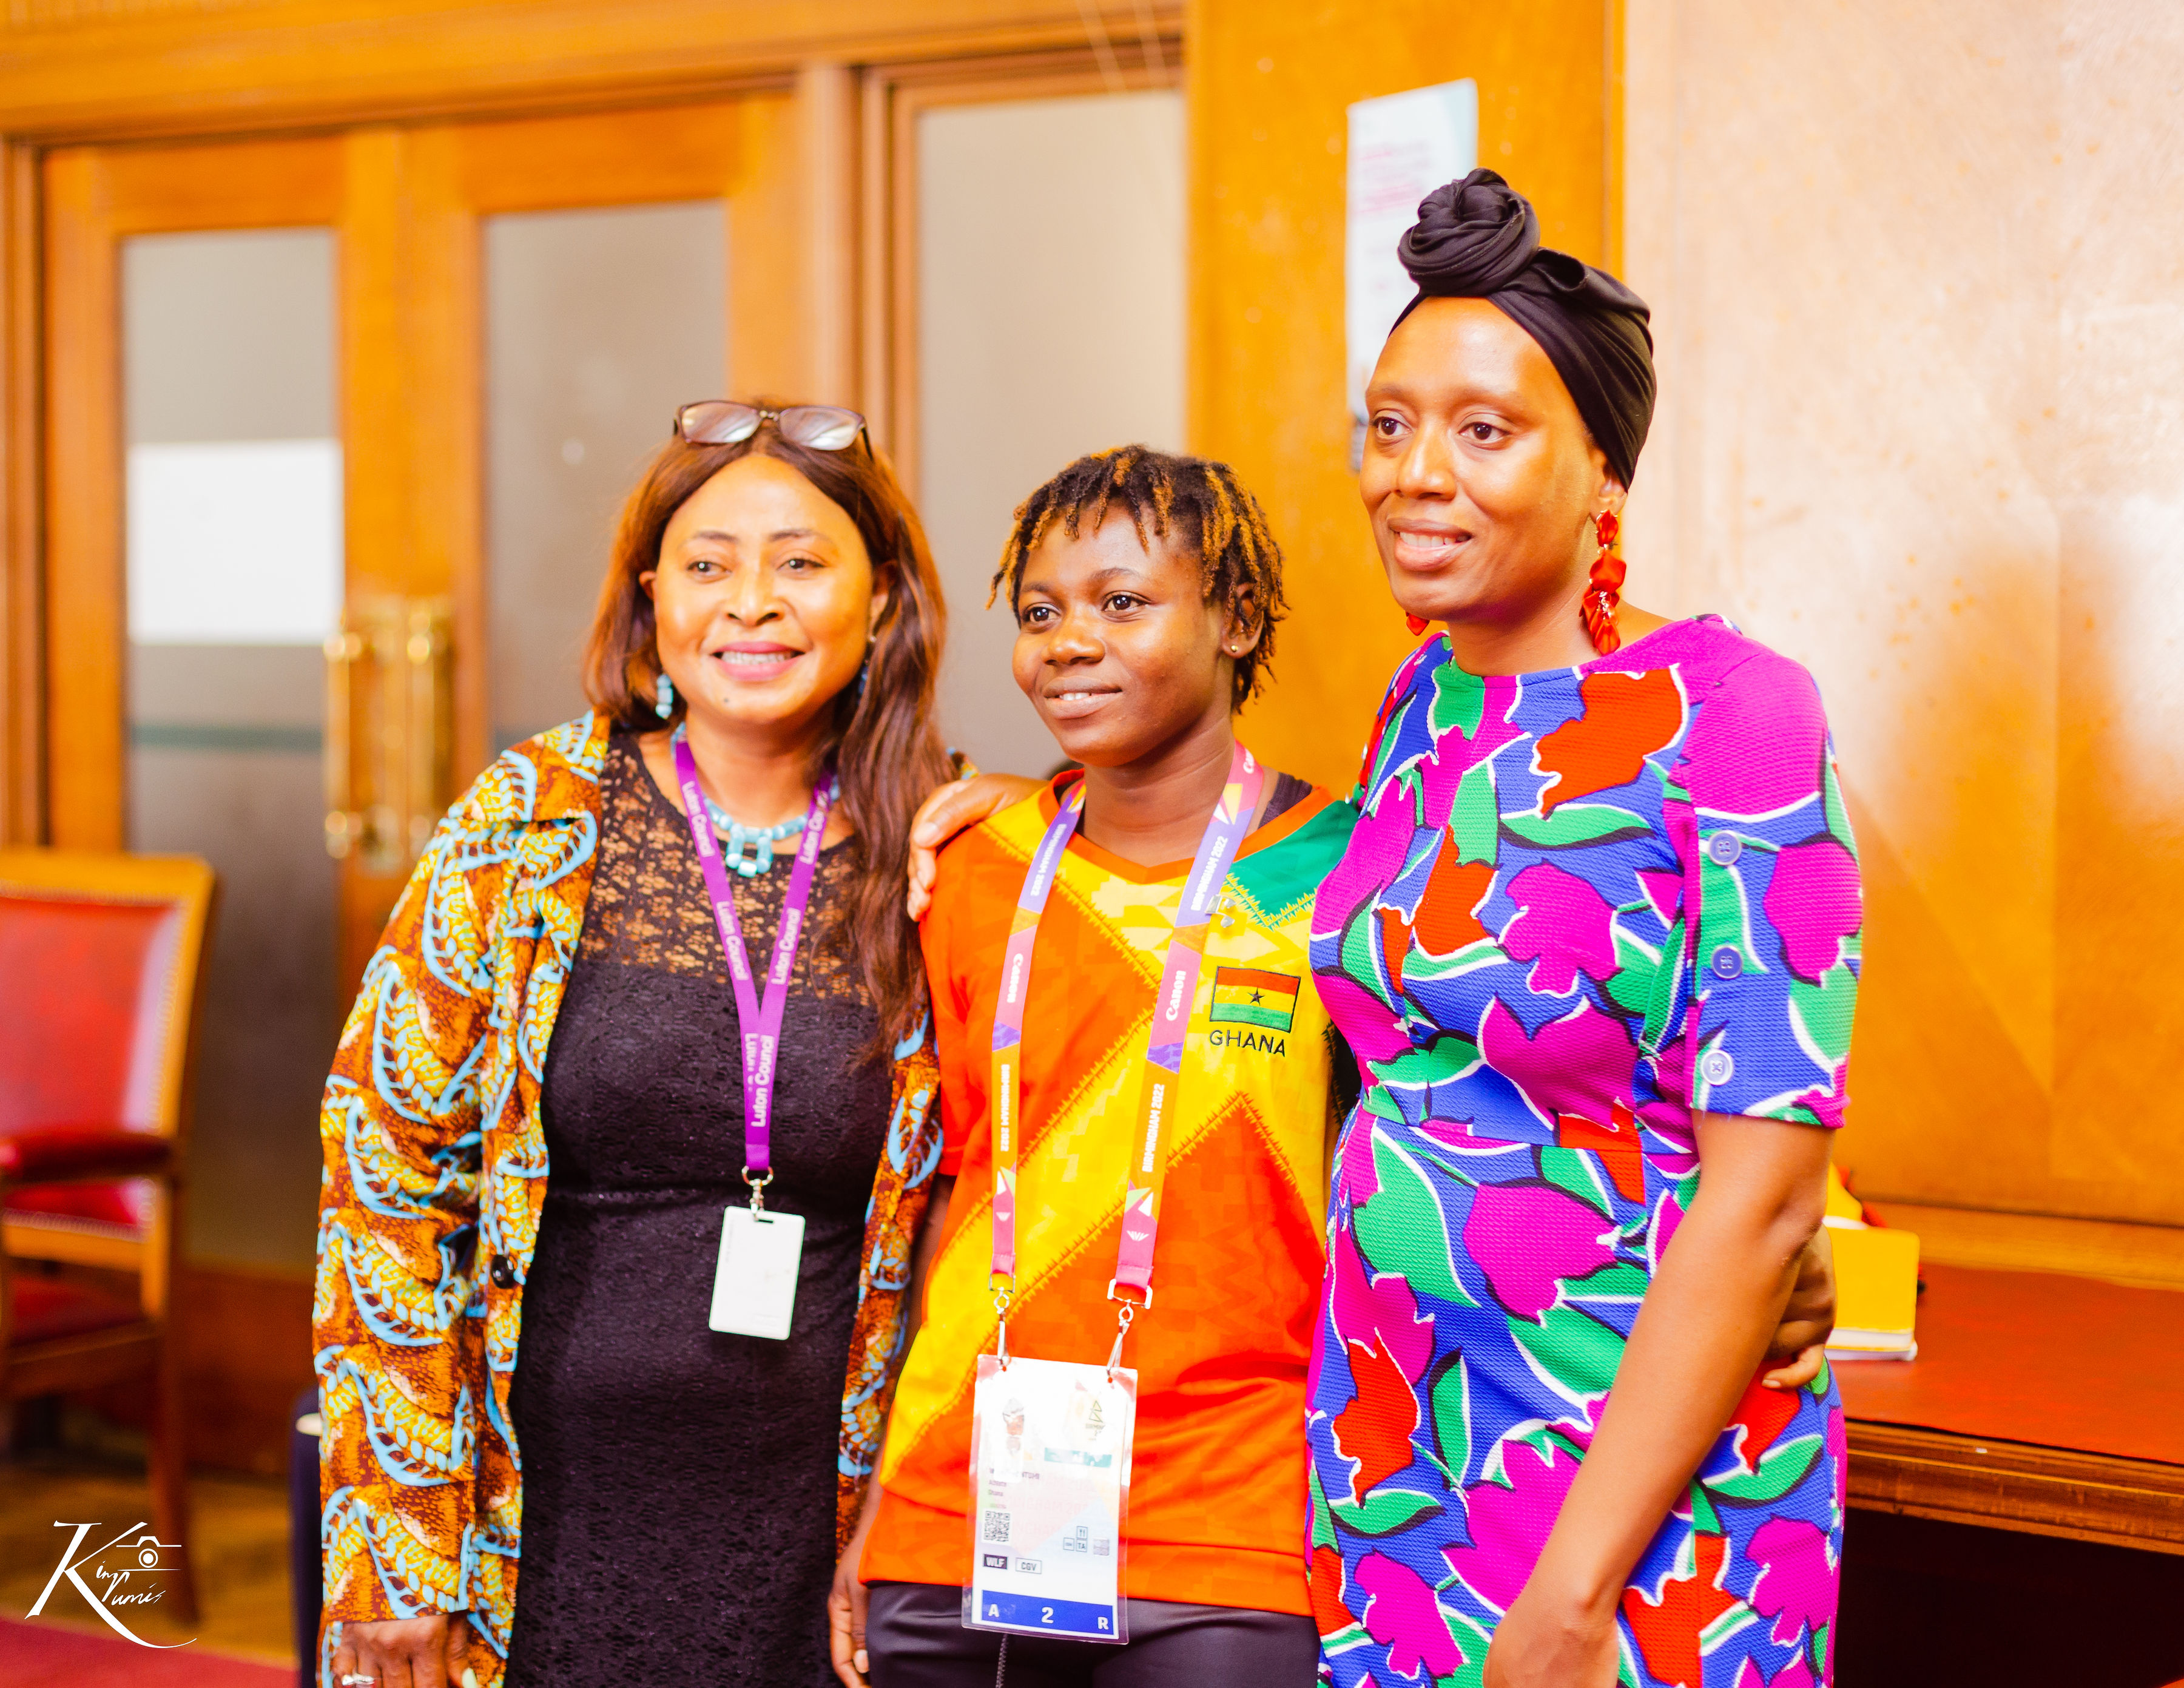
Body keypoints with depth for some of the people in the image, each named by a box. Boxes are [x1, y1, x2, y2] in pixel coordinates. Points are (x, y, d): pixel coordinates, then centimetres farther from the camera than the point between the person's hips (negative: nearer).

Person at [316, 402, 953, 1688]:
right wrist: (398, 1549, -5)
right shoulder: (526, 829, -3)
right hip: (546, 1521, -1)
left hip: (797, 1542, 1)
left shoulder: (928, 866, 1)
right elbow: (385, 1160, -2)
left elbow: (930, 1227, 10)